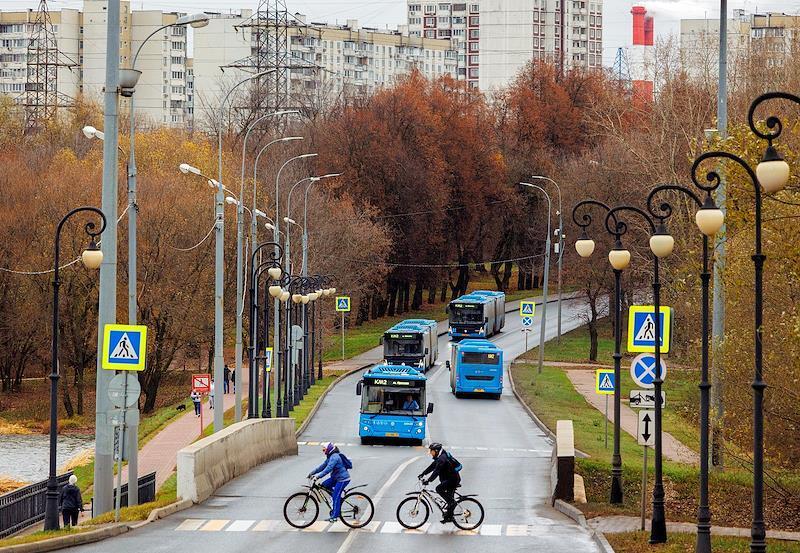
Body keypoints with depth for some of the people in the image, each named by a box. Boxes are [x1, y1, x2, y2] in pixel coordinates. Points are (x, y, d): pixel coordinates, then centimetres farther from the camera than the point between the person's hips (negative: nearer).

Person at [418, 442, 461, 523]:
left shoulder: (442, 458, -21)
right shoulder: (439, 458, 11)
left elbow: (436, 471, -29)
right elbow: (432, 467, 19)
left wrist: (429, 481, -33)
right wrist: (422, 474, 13)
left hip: (453, 479, -11)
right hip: (449, 479, 11)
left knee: (439, 489, -24)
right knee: (449, 500, 14)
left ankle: (452, 502, -16)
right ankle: (449, 517, 21)